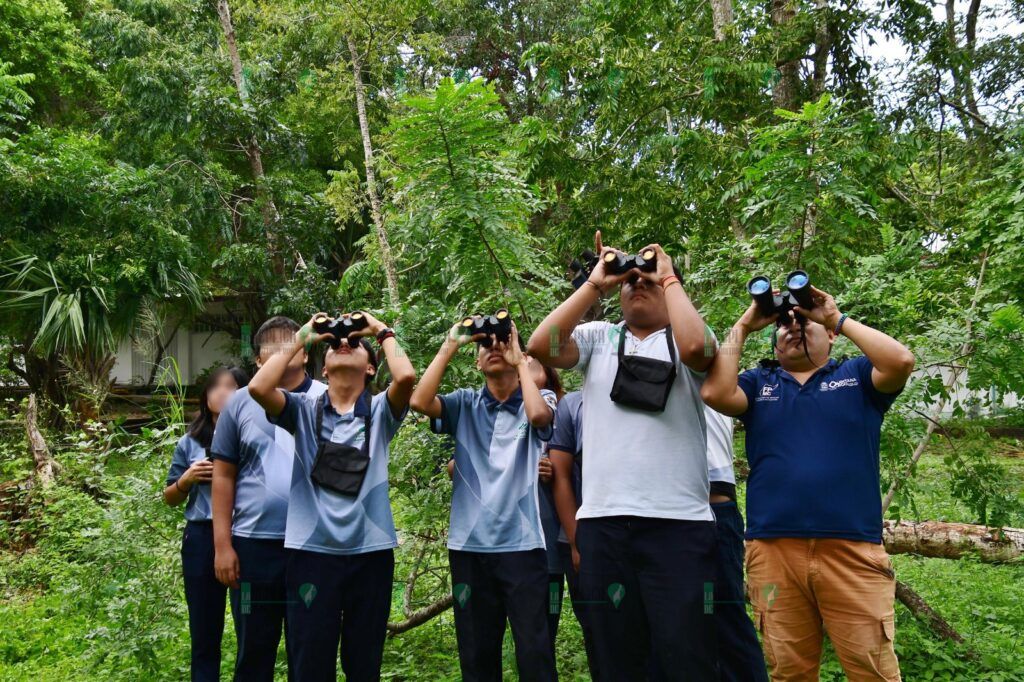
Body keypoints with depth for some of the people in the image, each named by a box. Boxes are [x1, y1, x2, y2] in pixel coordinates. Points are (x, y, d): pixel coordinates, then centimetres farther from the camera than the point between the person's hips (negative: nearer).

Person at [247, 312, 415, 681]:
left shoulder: (380, 410, 4)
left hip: (370, 550, 0)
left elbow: (406, 377, -16)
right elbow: (258, 388, -11)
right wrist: (302, 338, -1)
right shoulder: (304, 409, 6)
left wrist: (382, 331, 0)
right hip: (312, 550, 0)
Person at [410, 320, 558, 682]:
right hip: (469, 545, 3)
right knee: (476, 652, 11)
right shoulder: (465, 404, 9)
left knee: (534, 651, -3)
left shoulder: (539, 400, 4)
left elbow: (539, 415, -20)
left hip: (522, 543, -2)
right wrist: (450, 345, -4)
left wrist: (520, 361, -8)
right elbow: (420, 401, -9)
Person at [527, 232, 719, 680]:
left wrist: (669, 277, -3)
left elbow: (694, 345, -17)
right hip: (602, 521, 3)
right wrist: (596, 282, 0)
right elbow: (540, 347, -3)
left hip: (677, 522, -2)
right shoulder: (598, 337, 14)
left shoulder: (681, 341, 7)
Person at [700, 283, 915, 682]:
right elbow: (715, 393, -3)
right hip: (773, 550, 1)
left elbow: (901, 362, -7)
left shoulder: (857, 375, 13)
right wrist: (743, 327, 5)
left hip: (852, 550, -1)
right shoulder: (759, 383, 16)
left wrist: (840, 319, 0)